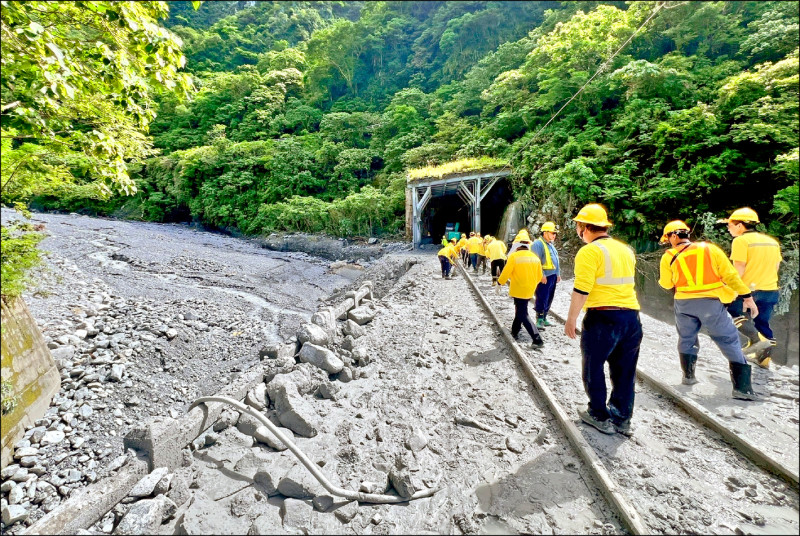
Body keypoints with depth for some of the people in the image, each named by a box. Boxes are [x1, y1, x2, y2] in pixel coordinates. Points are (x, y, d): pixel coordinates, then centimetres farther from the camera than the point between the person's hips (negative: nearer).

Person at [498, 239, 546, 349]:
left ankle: (537, 340, -9)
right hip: (530, 291, 6)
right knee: (521, 310, 24)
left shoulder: (514, 256, -13)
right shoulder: (535, 257, 4)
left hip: (518, 290, -6)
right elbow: (539, 276, 9)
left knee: (523, 315, -1)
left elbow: (506, 272, -11)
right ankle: (515, 332, 36)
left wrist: (500, 281, 8)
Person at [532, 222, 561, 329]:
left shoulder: (550, 245, 19)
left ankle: (544, 319, 23)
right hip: (544, 277, -9)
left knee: (549, 300, 14)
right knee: (541, 299, -7)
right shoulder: (538, 244, -12)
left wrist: (558, 273, 21)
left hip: (553, 276, 9)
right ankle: (539, 320, -1)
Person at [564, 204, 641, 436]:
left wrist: (571, 319, -10)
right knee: (625, 370, 16)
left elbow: (581, 290, -17)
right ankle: (621, 418, 27)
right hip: (631, 316, 8)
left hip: (602, 317, -8)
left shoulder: (590, 251, -11)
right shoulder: (626, 249, 14)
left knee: (593, 367, 10)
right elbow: (627, 283, 20)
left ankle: (600, 416, 20)